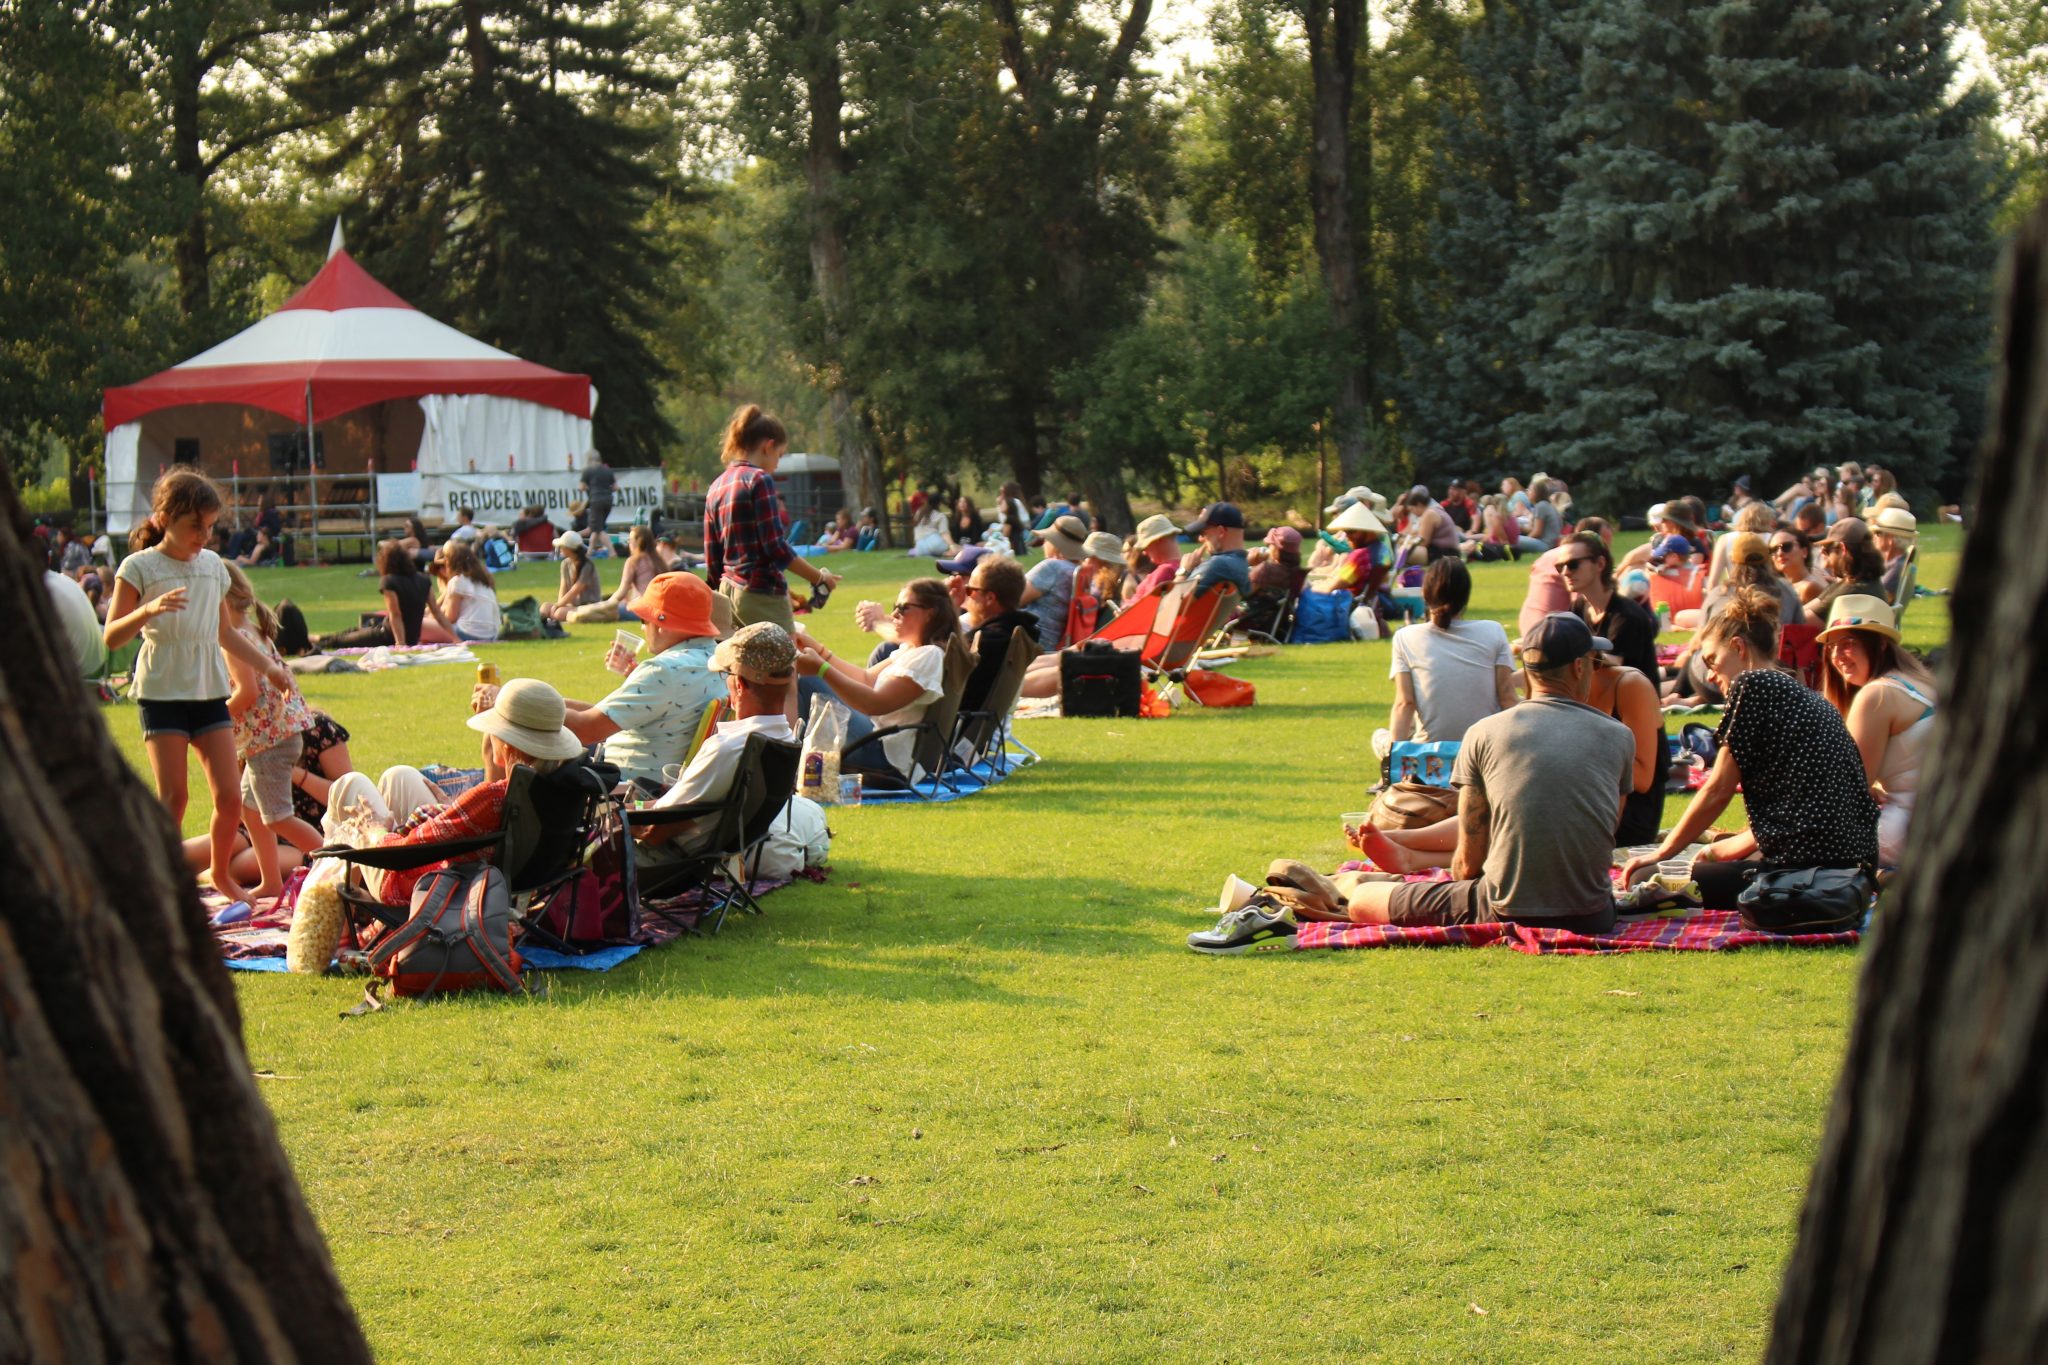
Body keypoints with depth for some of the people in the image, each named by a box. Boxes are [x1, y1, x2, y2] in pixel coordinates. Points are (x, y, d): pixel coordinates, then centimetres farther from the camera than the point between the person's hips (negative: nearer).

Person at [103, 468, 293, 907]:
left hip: (210, 691, 5)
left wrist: (268, 665, 21)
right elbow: (111, 637, -11)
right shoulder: (139, 568, -5)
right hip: (162, 691, -5)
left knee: (229, 796, 0)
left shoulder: (213, 566, 12)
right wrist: (149, 610, -26)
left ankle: (221, 872, 23)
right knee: (172, 796, -8)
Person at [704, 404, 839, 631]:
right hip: (762, 594, -8)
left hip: (729, 592, 8)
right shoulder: (759, 479, -9)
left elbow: (712, 562, 14)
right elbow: (776, 547, -14)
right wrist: (819, 577, -4)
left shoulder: (717, 487, 13)